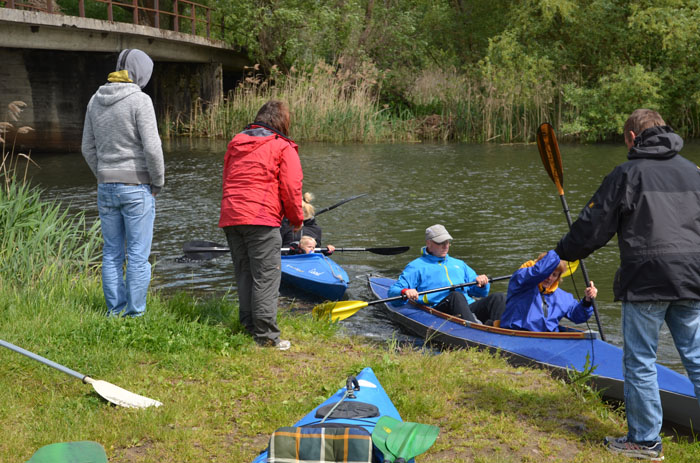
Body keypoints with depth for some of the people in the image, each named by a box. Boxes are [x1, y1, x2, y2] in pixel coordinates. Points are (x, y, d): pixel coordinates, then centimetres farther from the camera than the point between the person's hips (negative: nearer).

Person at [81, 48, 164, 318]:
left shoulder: (96, 100, 7)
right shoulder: (139, 100, -12)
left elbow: (88, 148, 11)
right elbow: (151, 147, -16)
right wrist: (158, 182, -3)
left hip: (106, 187, 6)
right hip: (136, 187, -6)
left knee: (112, 254, 12)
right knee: (138, 256, 1)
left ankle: (114, 313, 16)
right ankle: (134, 315, 4)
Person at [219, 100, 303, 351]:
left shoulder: (236, 143, 20)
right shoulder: (283, 147, 0)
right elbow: (291, 188, -4)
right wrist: (297, 219, 9)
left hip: (230, 217, 6)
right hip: (261, 219, -6)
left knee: (244, 274, 14)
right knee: (265, 276, -4)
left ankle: (249, 328, 18)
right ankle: (266, 336, -5)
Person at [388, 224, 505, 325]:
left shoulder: (459, 264, 35)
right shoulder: (417, 266, 20)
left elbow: (479, 292, 33)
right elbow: (393, 291, 10)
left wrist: (482, 283, 8)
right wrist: (405, 292, -15)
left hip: (470, 308, 5)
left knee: (499, 297, -21)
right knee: (456, 295, -37)